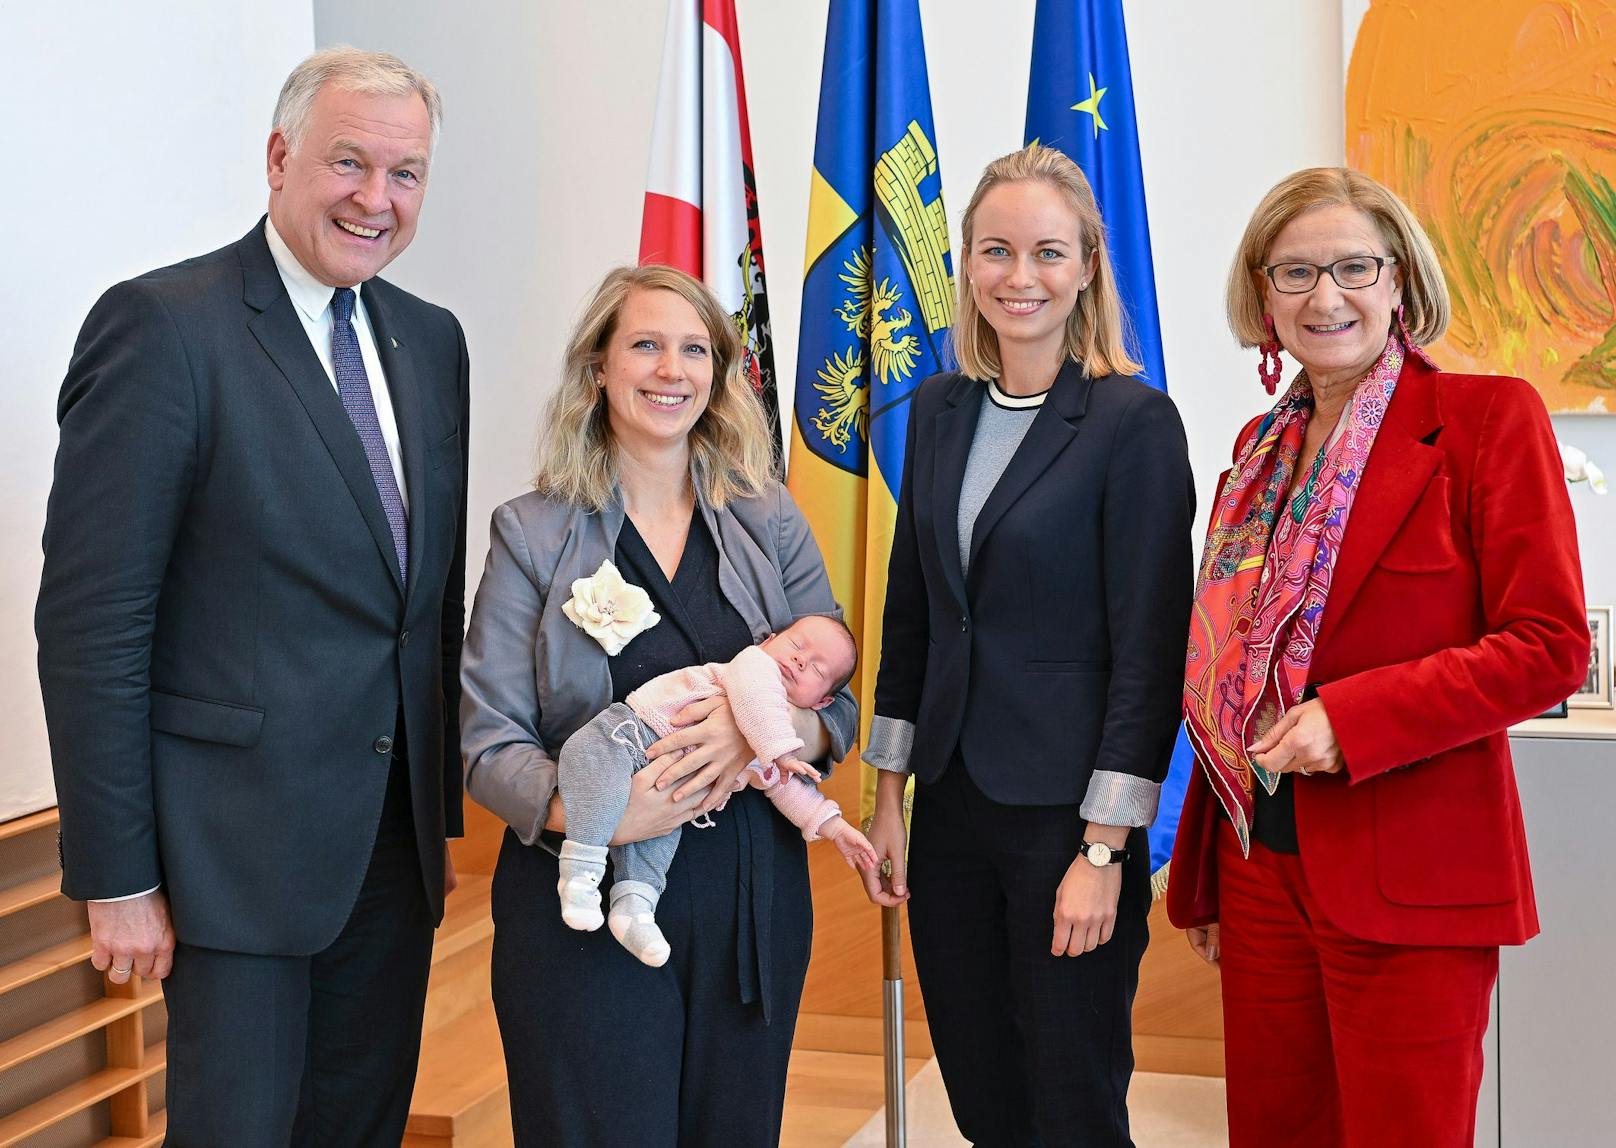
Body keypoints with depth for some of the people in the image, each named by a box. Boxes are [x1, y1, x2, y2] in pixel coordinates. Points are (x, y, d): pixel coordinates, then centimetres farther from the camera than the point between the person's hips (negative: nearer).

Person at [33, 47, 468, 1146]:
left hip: (397, 842, 7)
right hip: (240, 843, -6)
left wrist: (444, 810, 15)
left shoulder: (430, 339, 10)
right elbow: (91, 622, -14)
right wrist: (115, 878, -14)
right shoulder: (163, 325, -12)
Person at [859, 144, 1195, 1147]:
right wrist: (889, 796, 9)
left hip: (1067, 814, -5)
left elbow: (1149, 645, -12)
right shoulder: (940, 410, 8)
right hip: (950, 803, 6)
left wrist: (1105, 850, -15)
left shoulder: (1135, 421, -10)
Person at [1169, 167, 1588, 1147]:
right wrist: (1202, 873, 16)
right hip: (1263, 862, 6)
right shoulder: (1264, 448, 12)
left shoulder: (1490, 418, -7)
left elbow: (1550, 649, -12)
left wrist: (1351, 719, -20)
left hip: (1410, 881, -5)